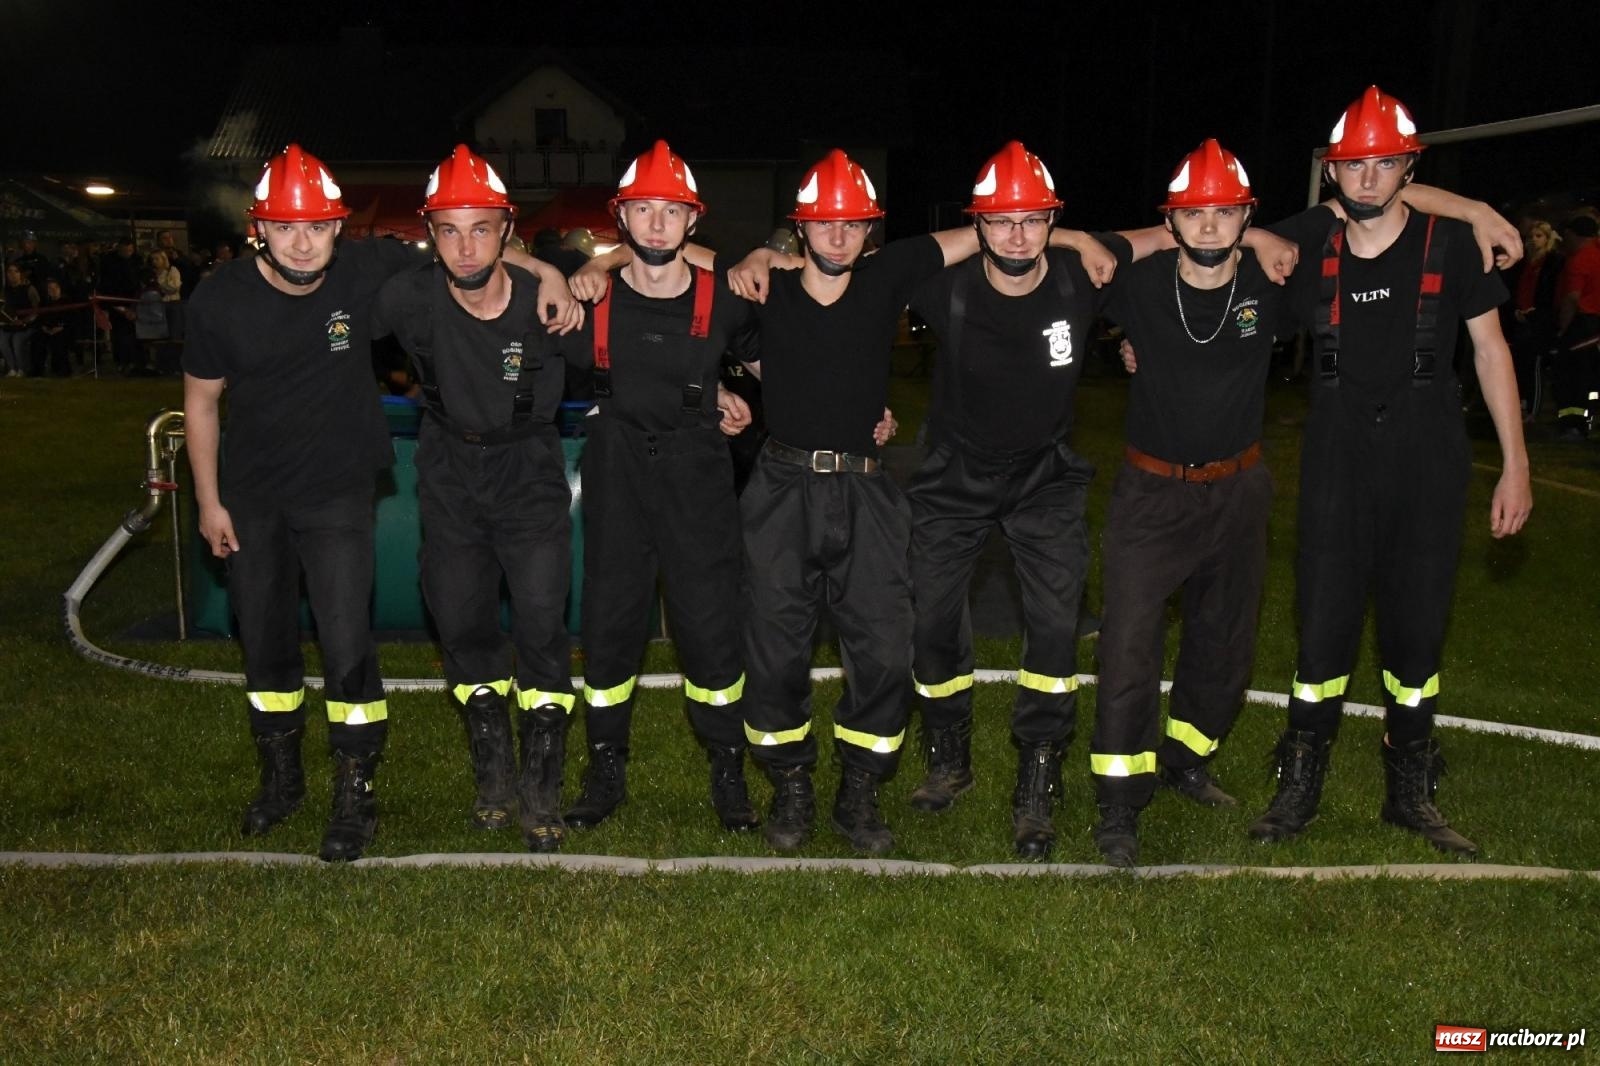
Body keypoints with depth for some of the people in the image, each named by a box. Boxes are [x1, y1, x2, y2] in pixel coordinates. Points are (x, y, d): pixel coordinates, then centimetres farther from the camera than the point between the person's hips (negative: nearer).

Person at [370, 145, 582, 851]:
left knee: (541, 628, -6)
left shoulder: (546, 302, -21)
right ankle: (493, 778, 26)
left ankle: (540, 793, 8)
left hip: (530, 474, -2)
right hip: (450, 478, 2)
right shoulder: (410, 298, -17)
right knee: (462, 627, 8)